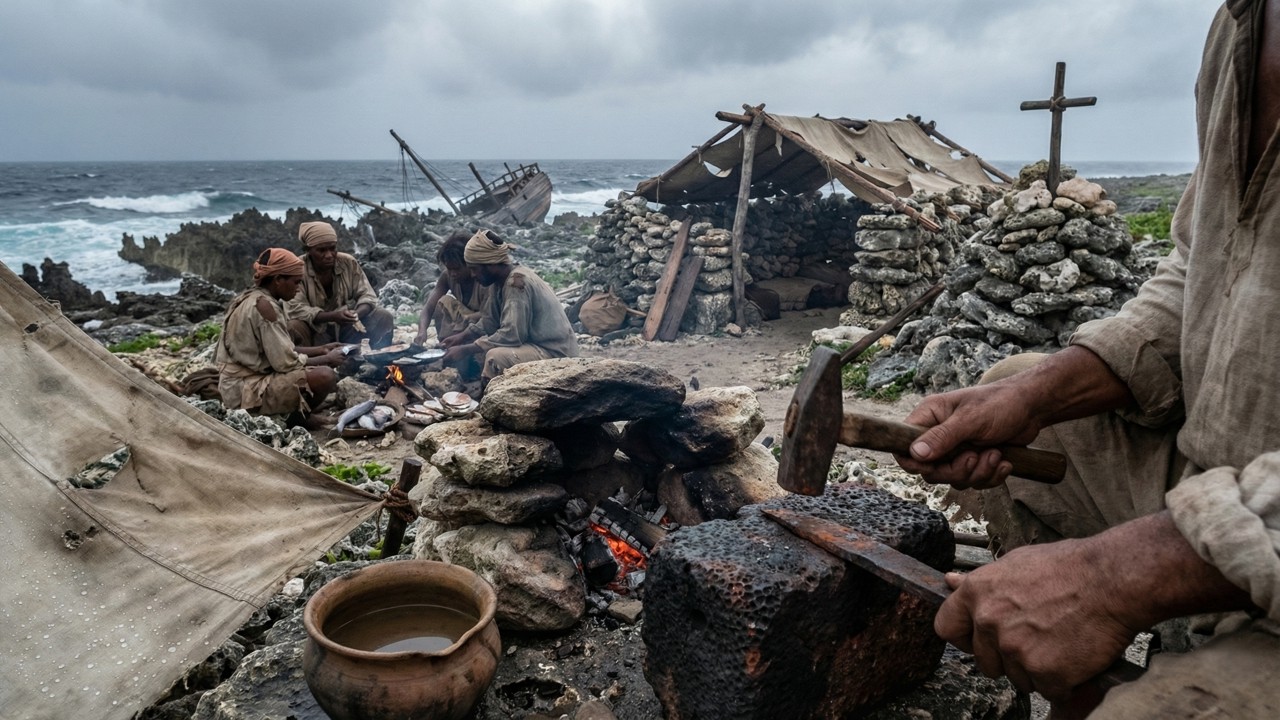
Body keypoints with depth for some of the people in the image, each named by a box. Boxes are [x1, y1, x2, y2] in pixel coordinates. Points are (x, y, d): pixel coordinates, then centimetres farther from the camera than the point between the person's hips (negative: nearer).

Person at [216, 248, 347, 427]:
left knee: (320, 367, 19)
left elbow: (281, 351, 15)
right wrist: (327, 359, -8)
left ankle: (289, 414, 3)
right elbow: (286, 362, -21)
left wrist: (321, 350, 11)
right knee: (326, 376, -24)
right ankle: (292, 420, -4)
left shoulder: (254, 298, 10)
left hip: (242, 383, 10)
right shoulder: (264, 306, -19)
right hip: (247, 391, -10)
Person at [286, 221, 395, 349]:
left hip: (346, 326, 3)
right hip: (315, 331, -3)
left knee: (384, 318, -14)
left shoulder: (349, 263, -9)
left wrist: (356, 315, -31)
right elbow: (296, 309, -26)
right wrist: (333, 316, -40)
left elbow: (366, 295, -8)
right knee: (294, 327, -34)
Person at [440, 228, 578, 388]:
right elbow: (490, 322, 14)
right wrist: (462, 337, 3)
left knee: (496, 357, -29)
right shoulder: (500, 281, 4)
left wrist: (466, 350, -21)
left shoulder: (517, 282, -22)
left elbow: (511, 335, -27)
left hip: (556, 353, -10)